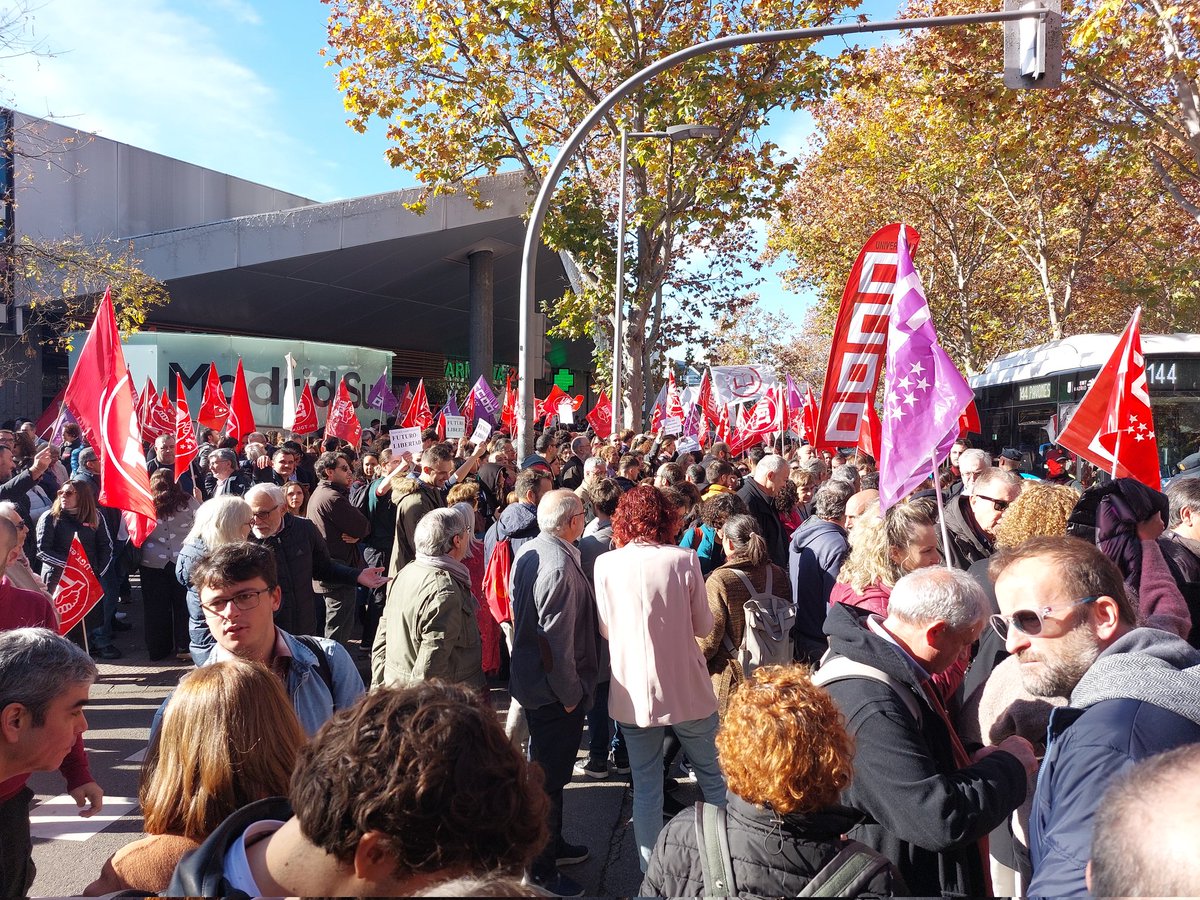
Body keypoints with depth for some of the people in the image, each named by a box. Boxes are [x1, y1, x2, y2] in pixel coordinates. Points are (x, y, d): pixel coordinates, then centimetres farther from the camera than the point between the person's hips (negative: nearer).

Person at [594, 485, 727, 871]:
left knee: (645, 788, 13)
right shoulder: (683, 560, -12)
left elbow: (606, 629, 2)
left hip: (633, 693, 1)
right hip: (687, 690, -1)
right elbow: (703, 626, -2)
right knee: (713, 777, 19)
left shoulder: (606, 564, -8)